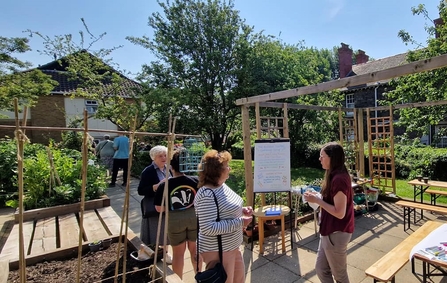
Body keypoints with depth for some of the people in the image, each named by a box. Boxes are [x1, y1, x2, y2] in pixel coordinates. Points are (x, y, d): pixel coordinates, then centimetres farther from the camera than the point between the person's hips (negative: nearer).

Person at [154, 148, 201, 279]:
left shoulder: (165, 185, -17)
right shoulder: (196, 181, -13)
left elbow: (159, 209, -9)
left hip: (175, 220, -2)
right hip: (194, 217, 2)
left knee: (178, 252, 17)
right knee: (195, 249, 21)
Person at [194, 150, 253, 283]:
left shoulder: (221, 185, 2)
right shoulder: (207, 195, -28)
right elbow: (208, 228, -31)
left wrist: (241, 211, -2)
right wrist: (239, 223, -27)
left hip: (231, 246, 9)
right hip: (217, 251, -9)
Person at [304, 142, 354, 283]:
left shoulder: (339, 179, -24)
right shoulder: (335, 176, 7)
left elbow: (339, 213, -24)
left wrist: (317, 200, -21)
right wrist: (317, 197, 1)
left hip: (337, 233, -9)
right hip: (329, 231, 9)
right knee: (321, 269, 21)